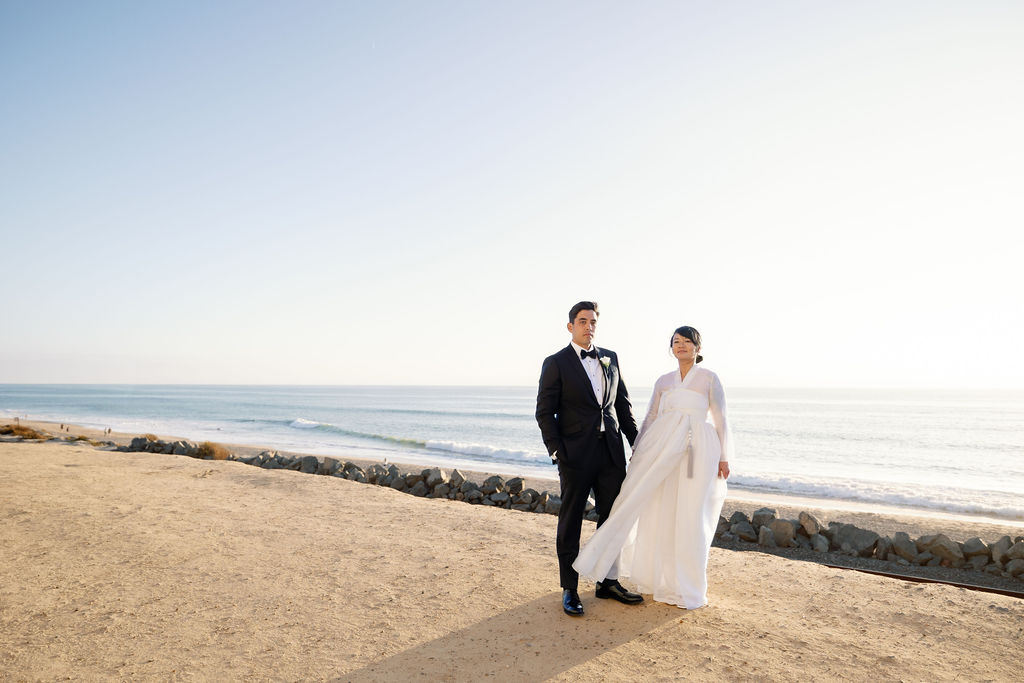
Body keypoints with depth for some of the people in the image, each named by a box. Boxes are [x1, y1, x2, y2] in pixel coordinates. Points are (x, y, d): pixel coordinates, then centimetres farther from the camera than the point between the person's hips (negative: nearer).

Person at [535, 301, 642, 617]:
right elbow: (545, 412, -6)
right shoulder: (555, 364, -4)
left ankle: (608, 582, 28)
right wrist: (556, 452, -13)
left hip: (611, 451, 5)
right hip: (576, 455, -5)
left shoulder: (610, 358, 10)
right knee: (570, 523, 5)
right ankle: (569, 590, 18)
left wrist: (636, 442, 10)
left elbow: (623, 403, 15)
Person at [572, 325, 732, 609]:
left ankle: (688, 588, 16)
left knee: (690, 517, 1)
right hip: (662, 447, 3)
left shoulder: (709, 378, 5)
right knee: (658, 514, 3)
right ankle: (658, 578, 19)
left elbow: (720, 418, 4)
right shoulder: (663, 381, 14)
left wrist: (723, 457, 0)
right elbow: (651, 417, 14)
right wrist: (638, 450, 8)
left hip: (697, 449, -3)